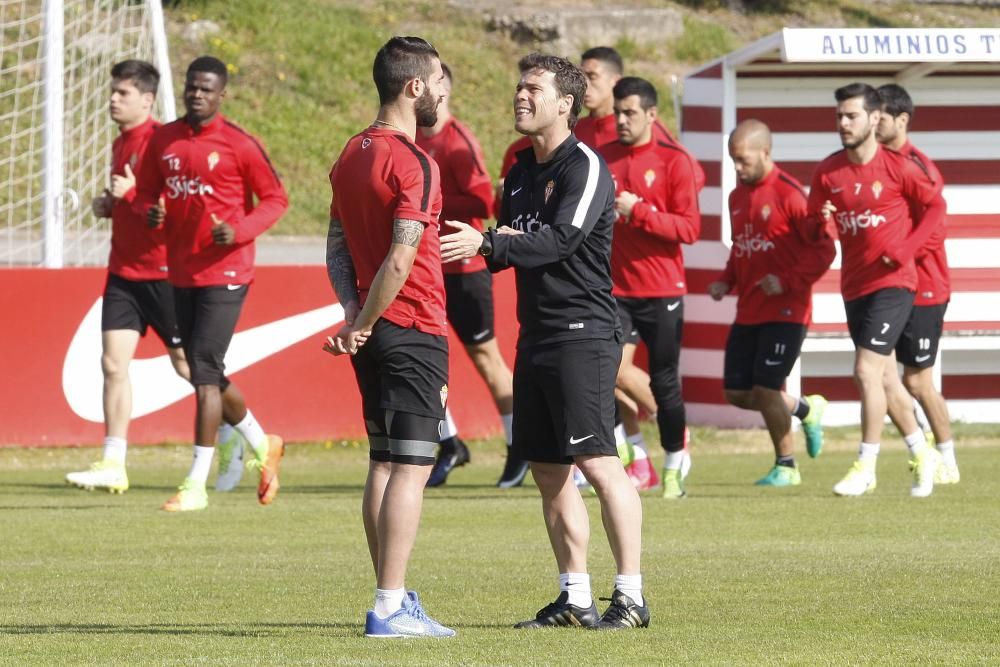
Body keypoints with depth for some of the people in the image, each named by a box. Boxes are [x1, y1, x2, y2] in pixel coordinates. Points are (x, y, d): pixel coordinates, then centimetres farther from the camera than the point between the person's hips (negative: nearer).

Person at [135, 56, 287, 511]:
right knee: (207, 375, 14)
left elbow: (275, 199, -3)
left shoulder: (238, 144, -9)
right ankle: (262, 447, 37)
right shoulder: (163, 140, 7)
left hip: (225, 272, -7)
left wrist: (240, 230, -19)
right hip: (181, 273, 7)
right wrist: (150, 212, -7)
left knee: (204, 371, -12)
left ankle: (196, 485, -10)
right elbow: (146, 193, 16)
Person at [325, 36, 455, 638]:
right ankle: (391, 608, -11)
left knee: (383, 463, 12)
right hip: (414, 330, -9)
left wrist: (353, 309, 2)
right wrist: (362, 326, -14)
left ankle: (393, 600, 16)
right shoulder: (414, 164, -15)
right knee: (411, 467, -8)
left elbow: (337, 248, 14)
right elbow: (402, 259, -22)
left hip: (375, 333, 9)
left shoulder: (352, 155, 12)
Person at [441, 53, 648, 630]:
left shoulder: (585, 168, -10)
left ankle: (631, 595, -10)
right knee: (548, 469, 8)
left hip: (584, 334, -9)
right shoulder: (522, 171, 16)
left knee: (597, 461, -12)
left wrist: (487, 243, -29)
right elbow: (510, 246, 20)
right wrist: (492, 246, -4)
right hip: (537, 335, 9)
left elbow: (561, 240, -23)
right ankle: (575, 597, 14)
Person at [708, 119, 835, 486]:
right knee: (736, 392, 5)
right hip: (748, 312, 8)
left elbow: (824, 248, -12)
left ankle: (785, 466, 9)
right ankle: (806, 409, 29)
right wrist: (726, 281, 7)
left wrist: (787, 280, -21)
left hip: (784, 310, -8)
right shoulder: (737, 196, 12)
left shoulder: (788, 193, -13)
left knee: (765, 389, -10)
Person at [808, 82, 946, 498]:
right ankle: (922, 453, 29)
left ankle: (866, 466, -8)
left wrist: (906, 248, -11)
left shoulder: (898, 167, -10)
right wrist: (821, 223, -18)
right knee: (881, 377, 13)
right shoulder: (828, 172, 2)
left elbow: (935, 205, 0)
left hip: (892, 282, -6)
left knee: (867, 371, -15)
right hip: (854, 286, 6)